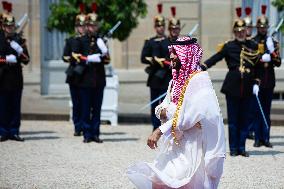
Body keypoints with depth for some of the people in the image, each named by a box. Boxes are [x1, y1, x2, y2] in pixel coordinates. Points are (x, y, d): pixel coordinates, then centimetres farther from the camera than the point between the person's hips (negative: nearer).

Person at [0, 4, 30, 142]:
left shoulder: (19, 40, 11)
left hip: (16, 79, 2)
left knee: (15, 107, 3)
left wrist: (20, 50, -11)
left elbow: (26, 60, 5)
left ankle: (14, 132, 8)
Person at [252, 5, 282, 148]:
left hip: (269, 81, 3)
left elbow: (278, 63, 5)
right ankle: (258, 138, 3)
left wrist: (273, 53, -13)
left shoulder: (273, 43, 10)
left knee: (267, 111, 5)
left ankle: (266, 138, 9)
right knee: (257, 110, -1)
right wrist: (262, 59, -18)